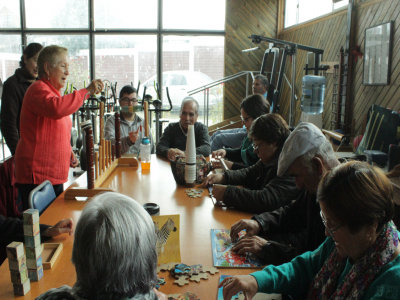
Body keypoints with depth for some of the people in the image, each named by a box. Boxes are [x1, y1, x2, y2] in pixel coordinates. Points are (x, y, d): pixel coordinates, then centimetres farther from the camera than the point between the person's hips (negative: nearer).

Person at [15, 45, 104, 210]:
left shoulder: (54, 92, 20)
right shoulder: (38, 90, -12)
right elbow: (56, 109, -37)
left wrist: (69, 152, 15)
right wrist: (86, 91, -31)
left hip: (54, 176, 10)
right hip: (37, 176, -10)